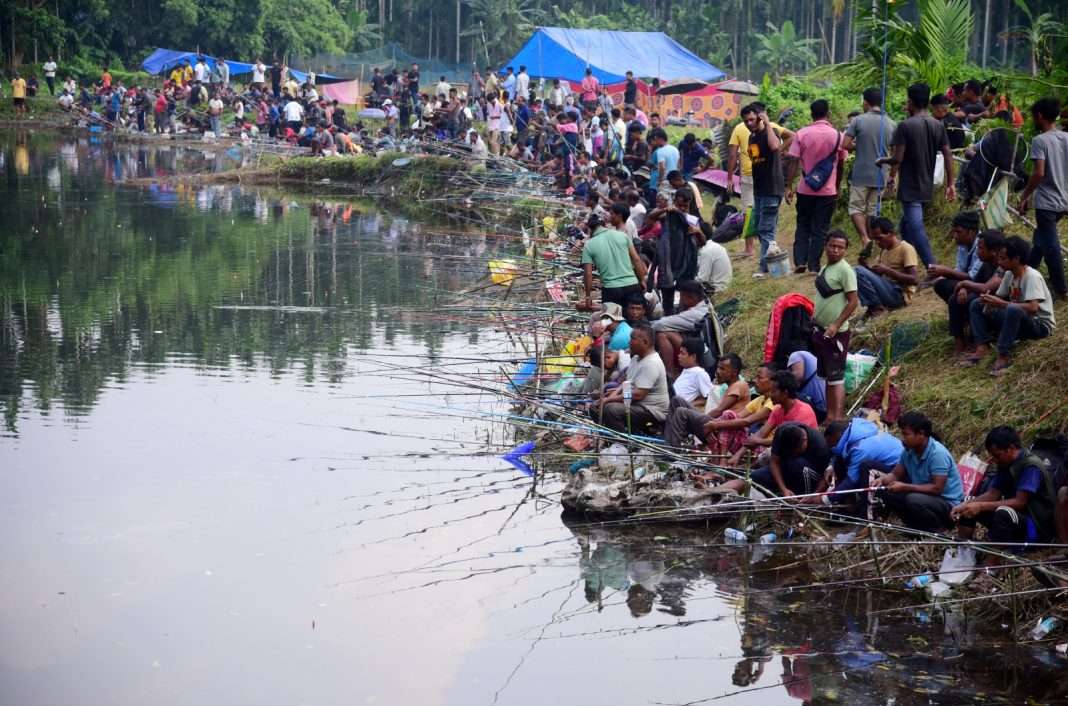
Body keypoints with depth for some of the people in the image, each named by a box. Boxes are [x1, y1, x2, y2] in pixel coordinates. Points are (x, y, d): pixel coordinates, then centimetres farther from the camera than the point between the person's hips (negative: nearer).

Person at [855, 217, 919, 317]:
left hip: (900, 295, -9)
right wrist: (866, 266, -6)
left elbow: (915, 280, -18)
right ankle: (875, 306, -10)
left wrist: (887, 270, -21)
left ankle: (876, 308, -13)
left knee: (860, 271, -21)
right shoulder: (883, 250, 16)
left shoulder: (906, 249, -9)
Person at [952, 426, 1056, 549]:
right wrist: (965, 505, -12)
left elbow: (1020, 502, -25)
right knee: (968, 509, 1)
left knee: (1003, 513, -36)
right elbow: (992, 494, 5)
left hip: (1039, 527, -9)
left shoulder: (1031, 466, -19)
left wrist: (981, 506, -27)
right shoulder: (1005, 465, 7)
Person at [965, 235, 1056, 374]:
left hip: (1040, 325, -9)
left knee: (1013, 309, -40)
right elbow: (1000, 297, 8)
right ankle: (982, 347, -14)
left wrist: (1001, 303, -32)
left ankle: (1004, 356, -28)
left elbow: (1033, 308, -34)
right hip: (1017, 320, 9)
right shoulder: (1009, 274, 1)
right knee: (976, 304, 3)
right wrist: (991, 300, -16)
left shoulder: (1032, 276, -23)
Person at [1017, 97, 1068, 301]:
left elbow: (1038, 173, -21)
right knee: (1040, 238, 22)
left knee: (1050, 245, -1)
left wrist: (1025, 196, -10)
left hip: (1046, 202, -7)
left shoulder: (1040, 140, -14)